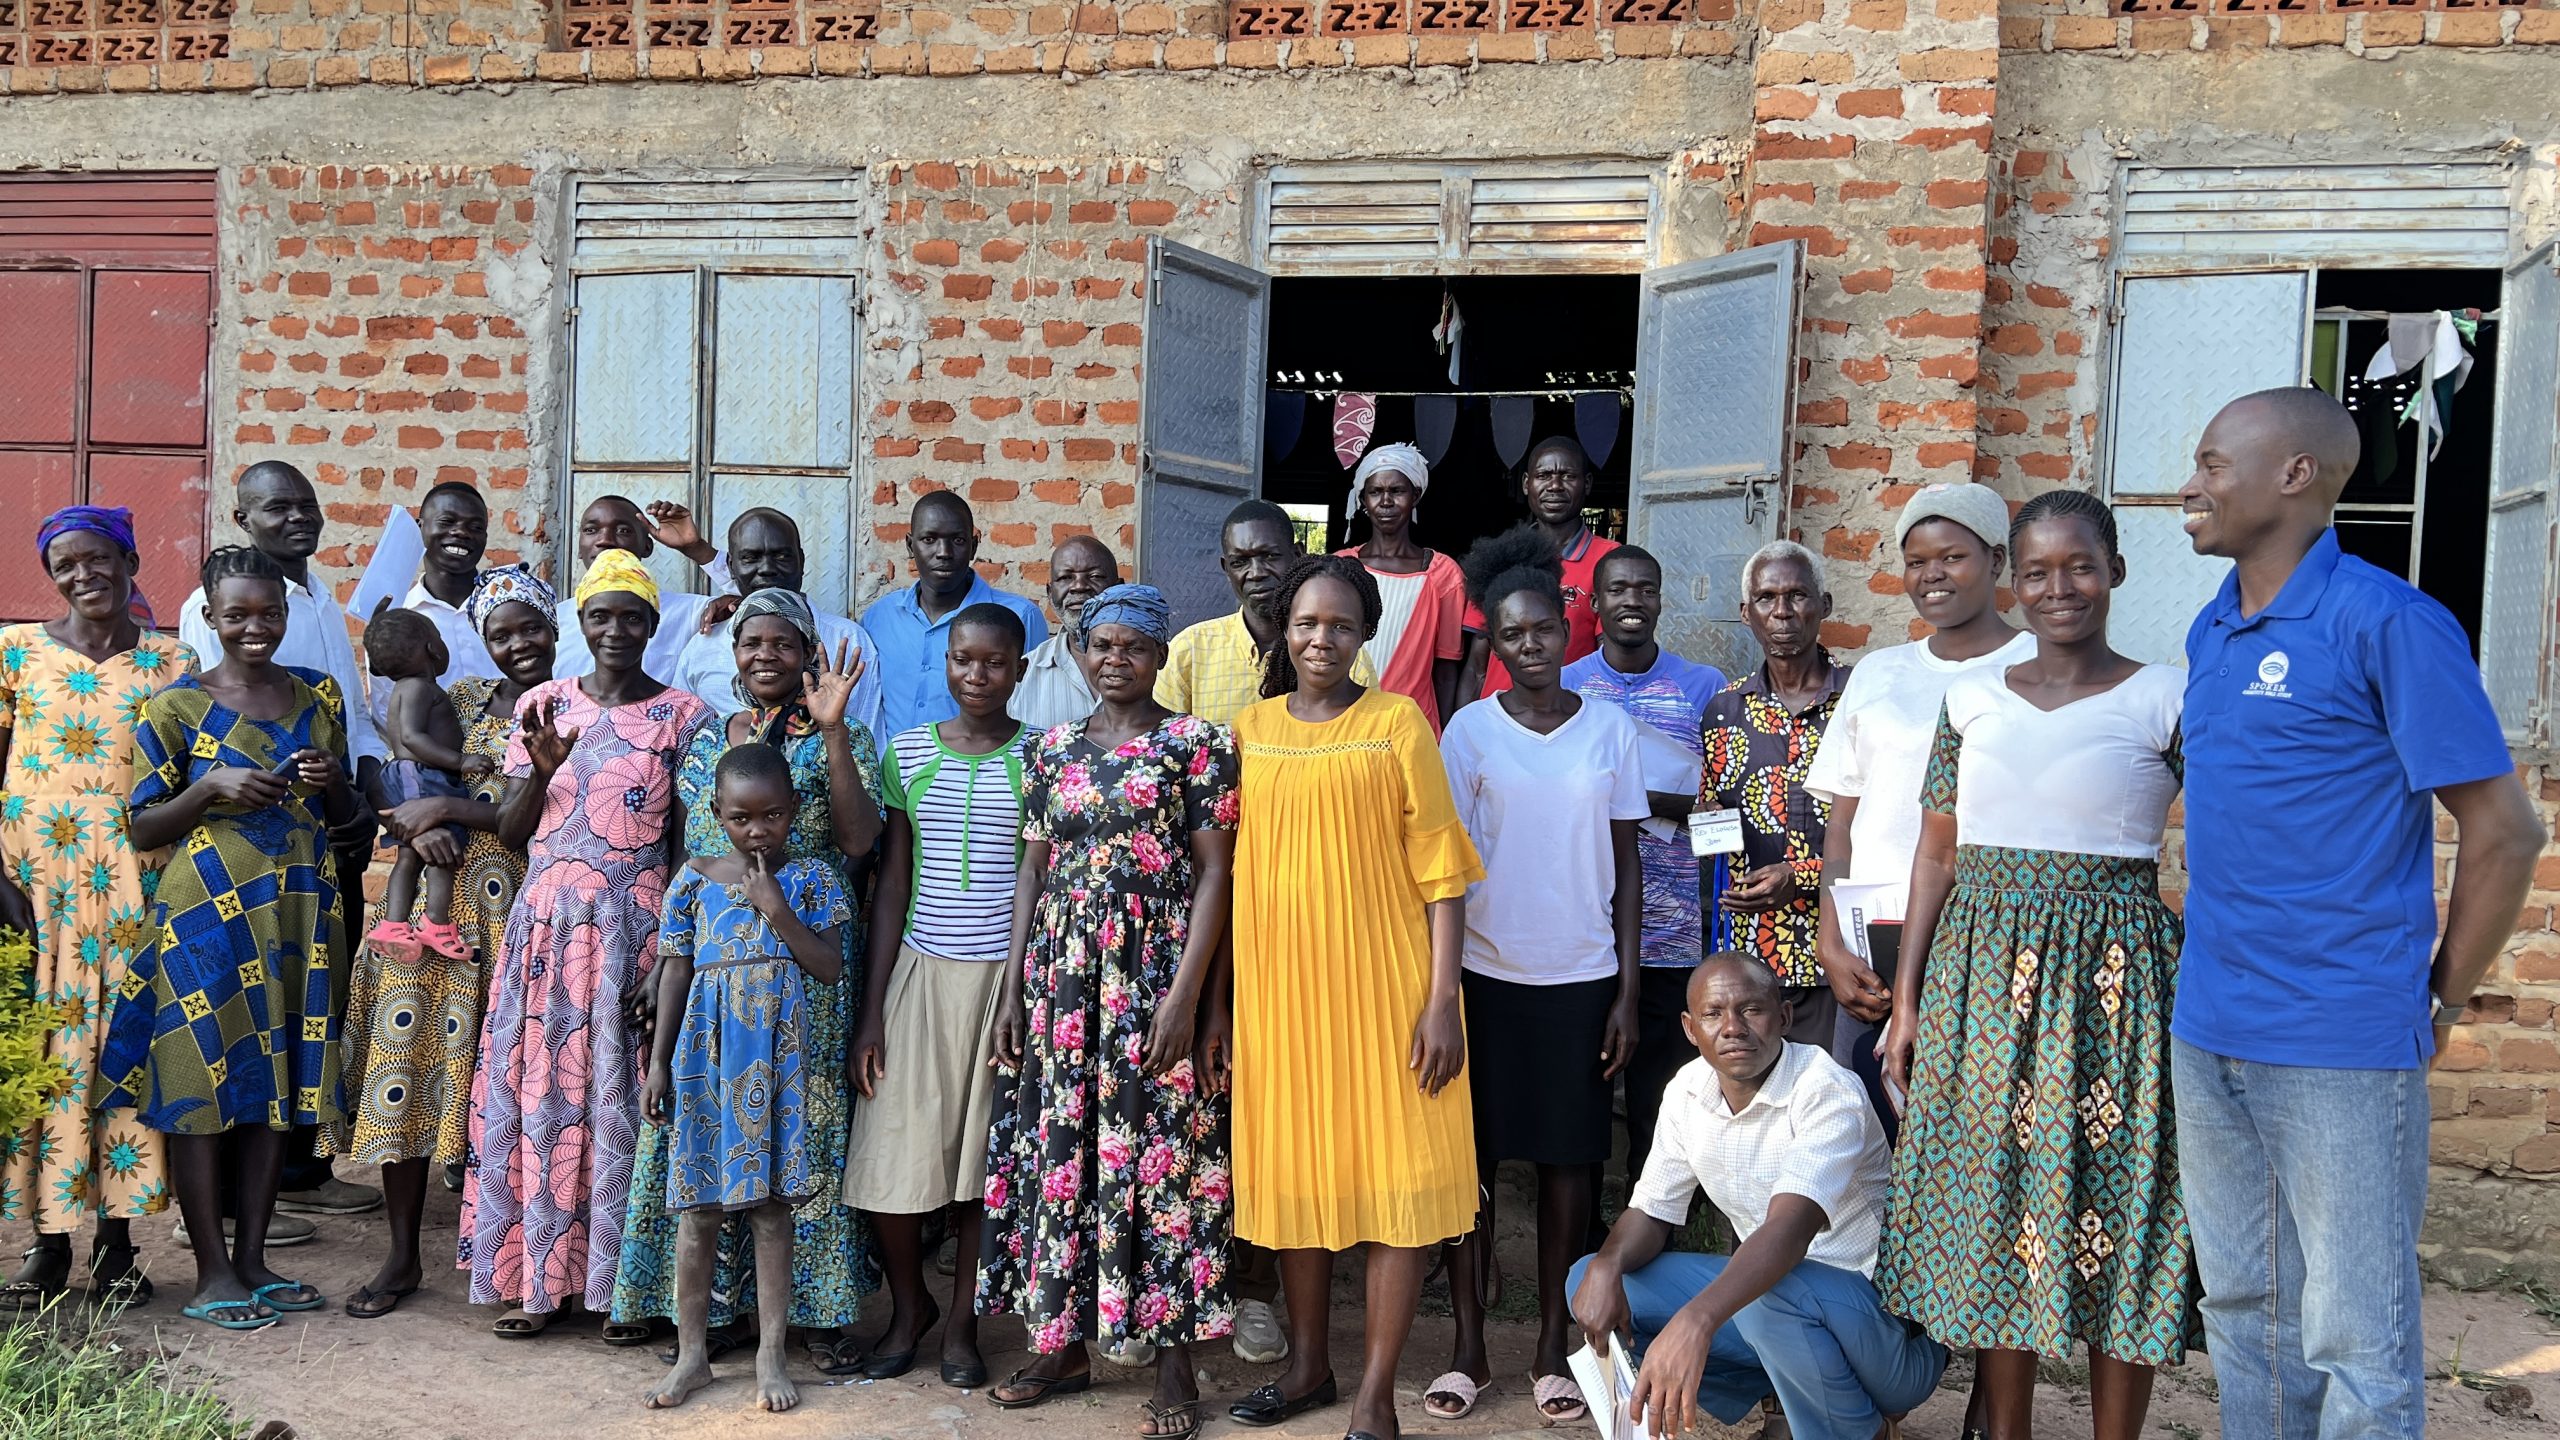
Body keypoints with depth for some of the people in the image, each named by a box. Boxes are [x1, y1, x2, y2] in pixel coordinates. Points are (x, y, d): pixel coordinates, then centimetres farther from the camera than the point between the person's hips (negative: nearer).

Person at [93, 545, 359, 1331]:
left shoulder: (317, 697, 9)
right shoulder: (176, 706, -3)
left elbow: (343, 816, 16)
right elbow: (141, 828, -2)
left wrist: (332, 780, -5)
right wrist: (213, 786, -16)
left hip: (296, 911, 4)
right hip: (205, 911, -4)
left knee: (280, 1080, 8)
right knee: (201, 1083, -1)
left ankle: (252, 1258, 19)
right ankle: (212, 1273, 9)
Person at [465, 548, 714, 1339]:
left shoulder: (682, 716, 1)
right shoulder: (541, 705, 8)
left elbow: (687, 842, 1)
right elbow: (508, 829, 8)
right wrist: (543, 769, -11)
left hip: (636, 928, -2)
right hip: (547, 922, 3)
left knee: (623, 1098, 0)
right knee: (537, 1094, 4)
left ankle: (621, 1282, 11)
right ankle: (538, 1276, 16)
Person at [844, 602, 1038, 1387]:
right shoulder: (908, 751, 5)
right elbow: (891, 885, 6)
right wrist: (870, 1011, 2)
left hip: (1006, 979, -2)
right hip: (920, 974, 2)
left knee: (983, 1161, 6)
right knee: (890, 1164, 1)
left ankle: (962, 1325, 26)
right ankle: (909, 1306, 28)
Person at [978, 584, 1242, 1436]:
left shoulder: (1195, 744, -2)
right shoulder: (1052, 749, 11)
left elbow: (1214, 873, -6)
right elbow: (1033, 873, 13)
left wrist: (1187, 994, -14)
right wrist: (1013, 989, 7)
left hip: (1157, 974, -4)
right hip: (1063, 974, 5)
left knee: (1161, 1153, -1)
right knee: (1058, 1151, 8)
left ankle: (1174, 1365, 9)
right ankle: (1062, 1343, 23)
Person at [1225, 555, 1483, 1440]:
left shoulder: (1396, 722, -1)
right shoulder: (1250, 728, 8)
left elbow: (1440, 870, -5)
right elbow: (1235, 863, 11)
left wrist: (1442, 999, -11)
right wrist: (1221, 993, 7)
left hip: (1380, 983, -3)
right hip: (1280, 983, 3)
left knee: (1395, 1177, -1)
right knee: (1291, 1165, 11)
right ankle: (1308, 1363, 29)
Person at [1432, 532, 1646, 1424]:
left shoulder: (1610, 730, 3)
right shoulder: (1469, 729, 0)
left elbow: (1626, 866, 5)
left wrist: (1627, 991, 0)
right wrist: (1439, 983, -6)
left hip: (1582, 978, 1)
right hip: (1487, 973, -1)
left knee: (1570, 1160, 5)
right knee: (1472, 1156, 4)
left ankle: (1553, 1349, 17)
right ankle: (1469, 1347, 15)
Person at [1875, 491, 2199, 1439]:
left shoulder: (2166, 701, -2)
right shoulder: (1973, 699, 7)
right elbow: (1937, 854, 8)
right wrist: (1907, 1000, 6)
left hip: (2112, 978, -3)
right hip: (1984, 974, 3)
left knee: (2112, 1205, 3)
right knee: (1992, 1206, 9)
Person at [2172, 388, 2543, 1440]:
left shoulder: (2388, 624, -12)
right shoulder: (2211, 632, 10)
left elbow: (2503, 834, -11)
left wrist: (2438, 1003, -5)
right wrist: (2215, 959, 14)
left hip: (2342, 1046, -7)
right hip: (2206, 1035, 7)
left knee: (2353, 1338, 3)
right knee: (2243, 1309, 17)